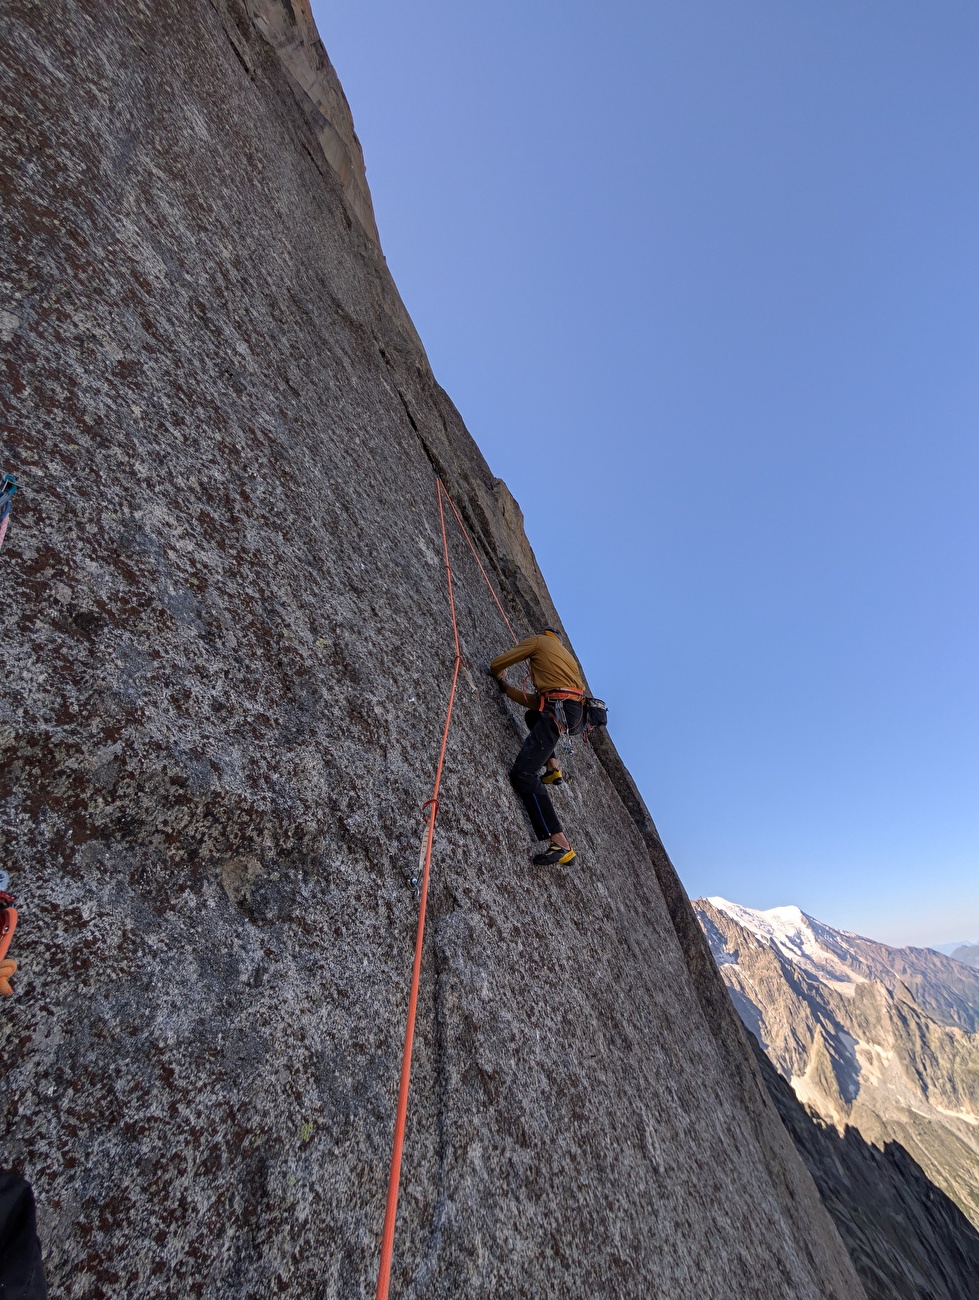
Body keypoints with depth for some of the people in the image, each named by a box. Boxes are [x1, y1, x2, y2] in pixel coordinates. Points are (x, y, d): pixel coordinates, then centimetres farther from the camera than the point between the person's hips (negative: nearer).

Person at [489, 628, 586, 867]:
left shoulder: (538, 640, 12)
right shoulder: (566, 655, 33)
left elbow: (496, 665, 10)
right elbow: (537, 701, 28)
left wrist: (498, 674, 34)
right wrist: (505, 687, 35)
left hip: (560, 712, -9)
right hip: (577, 714, 9)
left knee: (522, 773, -12)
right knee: (534, 714, 39)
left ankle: (561, 844, -21)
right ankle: (552, 768, 19)